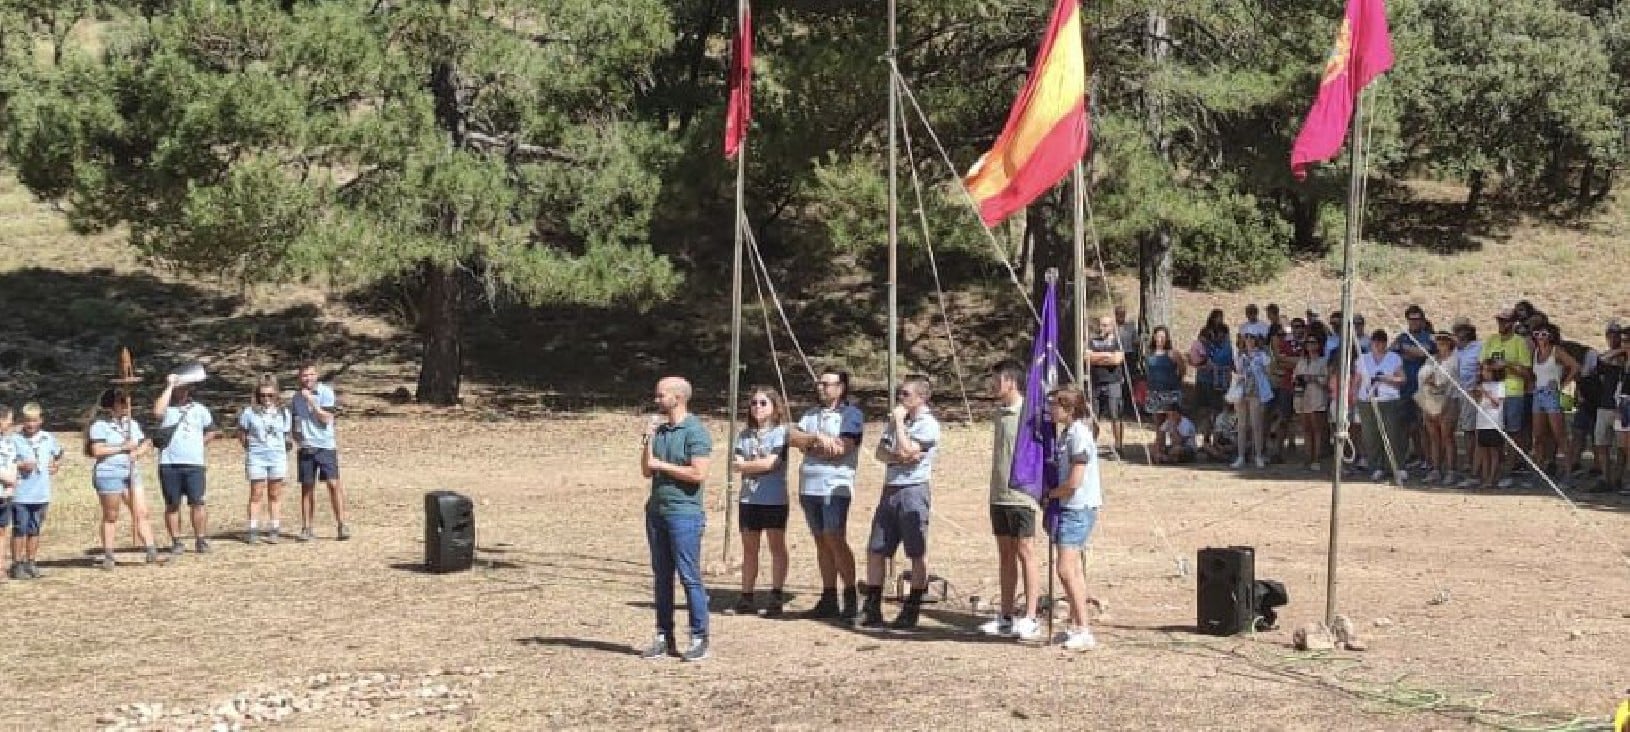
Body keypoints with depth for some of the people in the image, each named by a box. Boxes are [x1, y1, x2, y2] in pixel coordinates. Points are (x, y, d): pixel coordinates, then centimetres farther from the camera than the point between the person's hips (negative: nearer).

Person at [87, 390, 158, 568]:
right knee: (110, 517, 2)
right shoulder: (100, 426, -6)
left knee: (141, 512, -1)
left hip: (130, 473, 6)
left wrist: (137, 452, -5)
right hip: (108, 474, -6)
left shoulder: (132, 424, 15)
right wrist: (122, 448, -13)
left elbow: (146, 444, 16)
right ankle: (108, 557, 10)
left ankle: (152, 552, -2)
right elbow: (97, 450, -15)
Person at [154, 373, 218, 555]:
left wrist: (200, 443, 7)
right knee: (172, 505, 3)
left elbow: (211, 431, 24)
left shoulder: (199, 409, 14)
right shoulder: (166, 408, 5)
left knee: (197, 503, -3)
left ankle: (201, 540, 4)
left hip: (195, 464, 1)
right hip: (169, 465, -1)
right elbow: (157, 411, -20)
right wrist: (169, 386, -13)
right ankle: (176, 542, 10)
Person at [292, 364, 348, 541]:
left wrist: (311, 400, -19)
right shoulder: (297, 398, 11)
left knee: (333, 484, -10)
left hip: (325, 446, -4)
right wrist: (296, 435, 4)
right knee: (306, 487, 5)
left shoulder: (326, 392, -5)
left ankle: (342, 525, -6)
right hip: (306, 448, 4)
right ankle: (306, 528, 9)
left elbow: (326, 418, -15)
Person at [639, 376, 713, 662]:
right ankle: (664, 638, 14)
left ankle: (699, 640, 0)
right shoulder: (659, 429, 14)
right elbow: (646, 471, 12)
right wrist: (648, 440, -2)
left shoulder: (695, 431, -9)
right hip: (657, 509, 8)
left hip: (684, 512, -8)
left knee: (689, 577, -6)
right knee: (661, 577, 9)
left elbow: (698, 474, -18)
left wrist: (662, 465, -9)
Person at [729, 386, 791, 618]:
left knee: (776, 546, 1)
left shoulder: (780, 431, -4)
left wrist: (747, 465, -2)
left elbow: (770, 462, -14)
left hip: (774, 498, -6)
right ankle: (746, 599, 14)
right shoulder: (745, 434, 12)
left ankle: (776, 599, 3)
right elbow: (737, 464, 2)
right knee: (749, 548, 9)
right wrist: (759, 464, -11)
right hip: (749, 498, 6)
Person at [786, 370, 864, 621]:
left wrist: (808, 445, -3)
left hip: (835, 486, -7)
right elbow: (792, 437, 5)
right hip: (809, 486, 7)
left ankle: (851, 598, -8)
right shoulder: (812, 414, 20)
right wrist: (817, 438, -12)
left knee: (835, 540, -12)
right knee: (821, 542, 7)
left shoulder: (851, 414, -1)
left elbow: (840, 448, -13)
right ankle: (829, 600, 10)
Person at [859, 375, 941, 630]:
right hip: (890, 489, 8)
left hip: (913, 489, -8)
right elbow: (880, 452, 10)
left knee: (917, 553, 0)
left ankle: (911, 611, 5)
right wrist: (897, 456, -10)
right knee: (875, 550, 6)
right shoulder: (896, 421, 17)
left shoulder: (928, 425, -7)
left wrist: (899, 421, -9)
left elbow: (907, 451, -18)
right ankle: (872, 610, 11)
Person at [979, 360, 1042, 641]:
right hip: (999, 494, 8)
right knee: (1005, 553, 11)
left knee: (1025, 552, -3)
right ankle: (1006, 617, 16)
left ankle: (1030, 619, 1)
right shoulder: (999, 411, 13)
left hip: (1021, 495, -8)